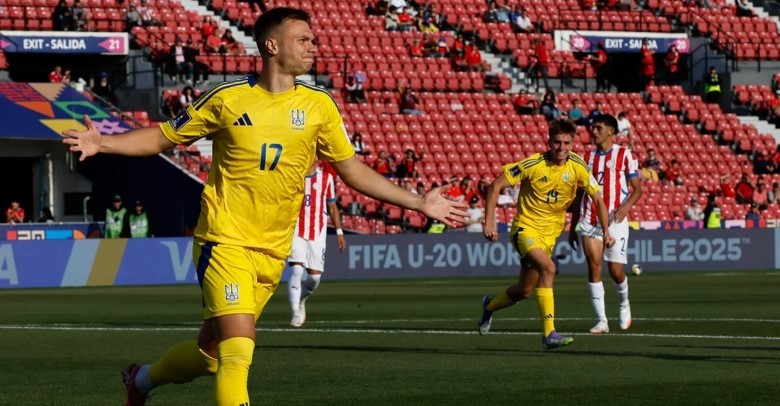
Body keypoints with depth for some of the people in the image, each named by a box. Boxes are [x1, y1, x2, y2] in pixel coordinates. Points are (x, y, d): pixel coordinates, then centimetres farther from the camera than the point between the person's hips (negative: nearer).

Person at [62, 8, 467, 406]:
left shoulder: (319, 105, 3)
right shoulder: (227, 98, -4)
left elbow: (352, 170, 12)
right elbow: (163, 137, 5)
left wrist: (418, 203, 9)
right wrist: (101, 143, -10)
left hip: (272, 253, 4)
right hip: (225, 241, -4)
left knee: (210, 353, 12)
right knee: (238, 350, -20)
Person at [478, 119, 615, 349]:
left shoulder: (577, 167, -8)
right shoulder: (533, 165, -18)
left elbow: (597, 199, 2)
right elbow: (496, 185, -13)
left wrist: (606, 232, -6)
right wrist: (489, 223, -18)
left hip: (550, 233, 5)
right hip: (526, 228, -5)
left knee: (524, 291, 12)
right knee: (548, 267, -31)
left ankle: (490, 306, 45)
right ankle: (549, 334, -32)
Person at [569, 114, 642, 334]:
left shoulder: (624, 155, 1)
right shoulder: (586, 157, 13)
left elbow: (637, 188, -1)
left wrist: (627, 206, -21)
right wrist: (573, 227, 15)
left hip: (615, 220, -3)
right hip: (590, 221, 3)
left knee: (616, 270, -4)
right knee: (594, 266, -9)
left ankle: (623, 304, 28)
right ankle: (601, 320, -7)